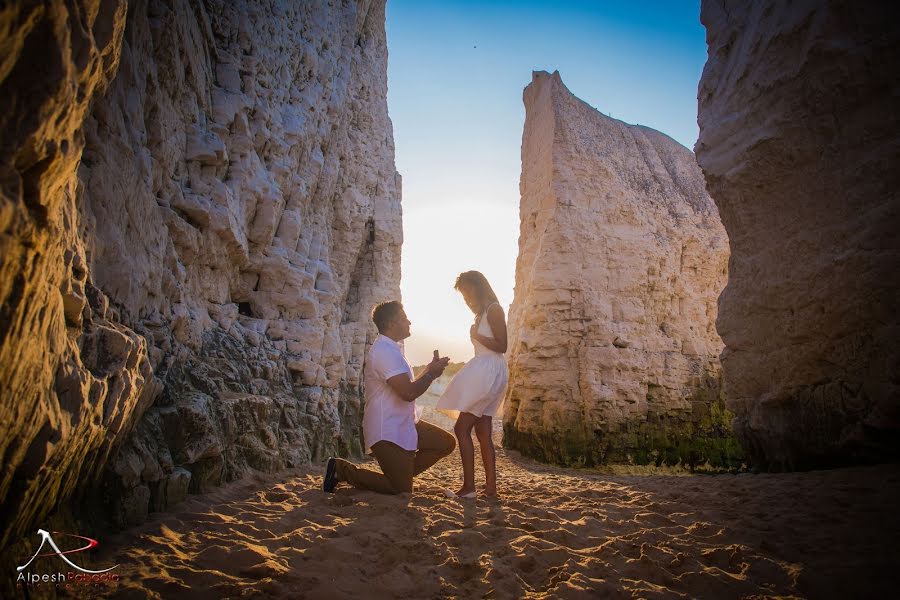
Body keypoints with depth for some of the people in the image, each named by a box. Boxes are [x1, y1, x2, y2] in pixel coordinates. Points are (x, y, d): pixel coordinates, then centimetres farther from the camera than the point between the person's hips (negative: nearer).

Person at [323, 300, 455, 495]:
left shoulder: (391, 349, 14)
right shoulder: (385, 351, -21)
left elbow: (408, 387, 18)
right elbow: (409, 393, -28)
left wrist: (430, 370, 5)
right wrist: (432, 373, -13)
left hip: (404, 425, 10)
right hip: (388, 432, -10)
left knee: (446, 443, 8)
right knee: (402, 490, -4)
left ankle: (401, 473, 16)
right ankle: (342, 469, 4)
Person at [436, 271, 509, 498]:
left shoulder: (494, 309, -8)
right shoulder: (482, 313, 20)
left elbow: (501, 346, -13)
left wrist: (477, 336, -11)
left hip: (489, 371, -10)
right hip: (482, 372, 10)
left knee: (462, 427, -10)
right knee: (483, 432, 8)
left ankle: (468, 487, -9)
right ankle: (491, 486, 10)